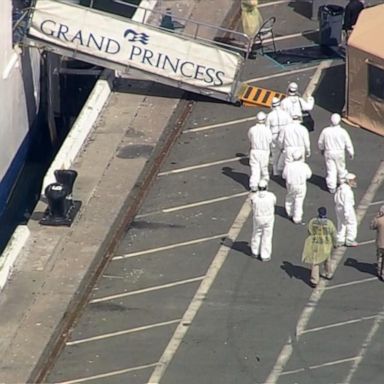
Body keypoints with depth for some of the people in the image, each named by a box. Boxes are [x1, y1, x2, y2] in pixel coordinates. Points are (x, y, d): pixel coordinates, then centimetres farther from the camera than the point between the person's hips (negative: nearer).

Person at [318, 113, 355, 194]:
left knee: (331, 170, 7)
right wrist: (351, 153, 8)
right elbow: (348, 144, -8)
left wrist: (322, 149, 22)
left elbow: (320, 142, 1)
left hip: (328, 153, 0)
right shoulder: (342, 132, -18)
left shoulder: (325, 131, -14)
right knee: (340, 168, 20)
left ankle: (331, 187, 9)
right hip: (340, 154, 0)